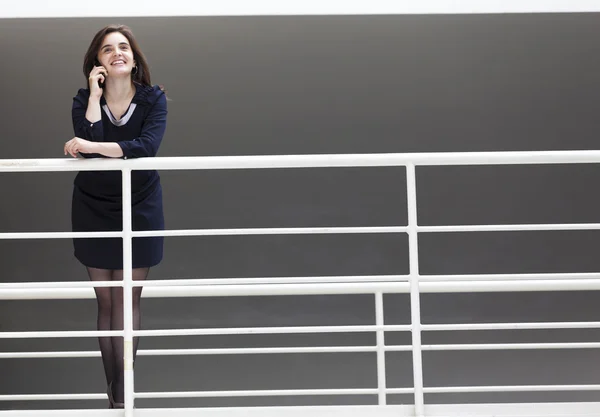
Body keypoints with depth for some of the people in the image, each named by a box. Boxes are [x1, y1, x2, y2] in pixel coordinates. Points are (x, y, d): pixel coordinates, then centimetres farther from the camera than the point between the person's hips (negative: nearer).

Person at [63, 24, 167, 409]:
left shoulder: (154, 99, -10)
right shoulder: (84, 101, -7)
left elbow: (147, 145, -27)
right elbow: (88, 147, -24)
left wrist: (91, 146, -29)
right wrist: (95, 96, -22)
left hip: (140, 210, -1)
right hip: (94, 211, 1)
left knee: (126, 301, 1)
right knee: (106, 303, 7)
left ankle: (120, 390, 6)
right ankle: (117, 388, 14)